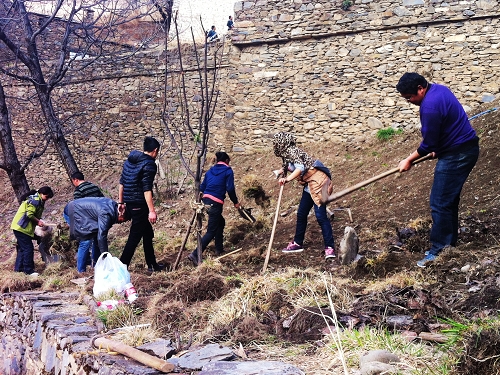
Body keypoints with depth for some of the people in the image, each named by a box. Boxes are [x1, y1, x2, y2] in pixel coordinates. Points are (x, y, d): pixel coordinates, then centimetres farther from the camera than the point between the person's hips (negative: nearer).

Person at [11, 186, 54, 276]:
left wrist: (38, 221, 5)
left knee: (22, 249, 17)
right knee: (28, 249, -6)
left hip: (20, 227, 11)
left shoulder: (38, 201, 17)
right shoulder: (35, 200, -16)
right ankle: (29, 271, -1)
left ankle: (18, 268, 24)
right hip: (22, 228, -11)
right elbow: (29, 214, -22)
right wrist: (38, 221, -11)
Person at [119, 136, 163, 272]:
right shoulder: (149, 164, -13)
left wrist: (121, 202, 23)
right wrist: (152, 211, -20)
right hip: (139, 205, -9)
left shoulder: (130, 160, 12)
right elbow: (147, 189, -20)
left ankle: (152, 264, 27)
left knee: (148, 233, 19)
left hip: (130, 203, 9)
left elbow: (122, 182, 16)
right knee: (135, 237, -3)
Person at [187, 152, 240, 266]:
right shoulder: (228, 171, 0)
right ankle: (195, 254, -15)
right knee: (211, 231, -5)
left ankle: (219, 249, 31)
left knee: (220, 222, 27)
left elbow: (202, 187, 17)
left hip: (205, 200, 7)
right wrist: (235, 202, 5)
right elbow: (230, 188, -7)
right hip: (216, 203, -7)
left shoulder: (210, 171, 17)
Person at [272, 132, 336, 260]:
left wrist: (288, 179, -36)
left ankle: (330, 247, -11)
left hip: (317, 181, -11)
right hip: (309, 184, 11)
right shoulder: (287, 154, 12)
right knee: (301, 214, 14)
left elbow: (300, 168, -29)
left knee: (320, 215, -13)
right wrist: (282, 171, 35)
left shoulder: (292, 151, -16)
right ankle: (298, 243, 26)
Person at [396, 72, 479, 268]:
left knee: (440, 203, -6)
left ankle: (439, 251, 0)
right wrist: (438, 149, 18)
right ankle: (449, 243, 24)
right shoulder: (438, 89, 8)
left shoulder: (430, 106, -24)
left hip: (457, 155, -11)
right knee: (449, 200, 16)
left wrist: (409, 161, -3)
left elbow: (428, 145, -16)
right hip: (465, 149, 11)